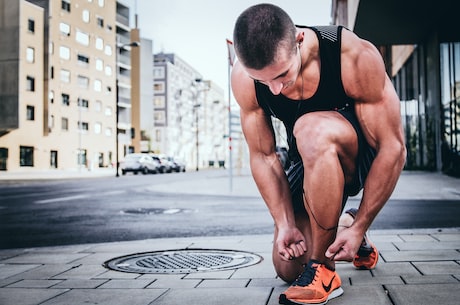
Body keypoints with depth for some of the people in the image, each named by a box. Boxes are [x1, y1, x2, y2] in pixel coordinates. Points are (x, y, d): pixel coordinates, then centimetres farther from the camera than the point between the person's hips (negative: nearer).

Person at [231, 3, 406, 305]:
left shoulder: (356, 57, -31)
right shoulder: (244, 78, -21)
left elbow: (394, 148, -26)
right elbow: (263, 155, -12)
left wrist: (360, 227, -25)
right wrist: (286, 224, -19)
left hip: (365, 155, -4)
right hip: (314, 162, 4)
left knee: (311, 130, -38)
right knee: (287, 267, 1)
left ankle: (323, 271, -24)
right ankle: (336, 228, 33)